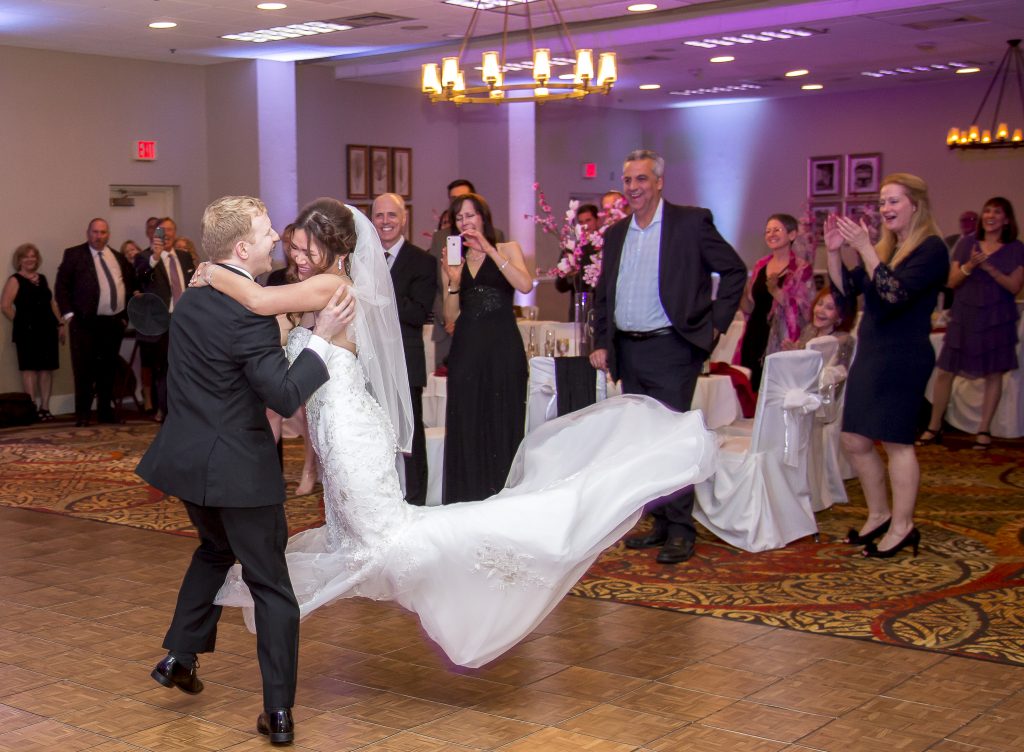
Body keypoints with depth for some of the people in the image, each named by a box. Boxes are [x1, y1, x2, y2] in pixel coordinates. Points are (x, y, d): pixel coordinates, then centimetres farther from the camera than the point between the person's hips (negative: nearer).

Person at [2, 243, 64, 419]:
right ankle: (32, 407, -1)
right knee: (30, 367, -3)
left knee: (47, 367, 5)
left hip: (47, 329, 6)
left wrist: (60, 324, 12)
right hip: (27, 331, -6)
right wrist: (20, 321, -5)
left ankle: (45, 407, 10)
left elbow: (51, 303, 19)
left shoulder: (42, 279, 16)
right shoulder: (15, 280, -2)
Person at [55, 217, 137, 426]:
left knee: (108, 369, 10)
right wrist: (68, 313, -10)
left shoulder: (119, 258, 16)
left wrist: (127, 315, 11)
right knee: (84, 369, -3)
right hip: (85, 322, -4)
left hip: (114, 322, 4)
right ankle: (82, 413, 5)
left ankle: (105, 411, 20)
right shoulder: (74, 254, 2)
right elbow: (61, 285, -3)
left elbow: (131, 285, 20)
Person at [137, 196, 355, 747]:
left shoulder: (192, 297, 6)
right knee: (271, 587, 4)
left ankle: (179, 656, 30)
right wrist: (322, 338, -19)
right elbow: (286, 396, -24)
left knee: (216, 548, 32)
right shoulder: (249, 312, -21)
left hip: (186, 457, 8)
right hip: (238, 468, -8)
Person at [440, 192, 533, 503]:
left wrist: (488, 250, -15)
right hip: (466, 351, 3)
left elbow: (525, 285, -14)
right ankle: (468, 506, 8)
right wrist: (454, 282, -7)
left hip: (503, 349, -3)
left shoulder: (507, 250, 6)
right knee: (466, 430, 2)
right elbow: (451, 316, 9)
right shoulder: (453, 260, 14)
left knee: (503, 426, 0)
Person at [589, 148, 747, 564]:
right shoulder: (616, 233, 13)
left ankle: (681, 530, 1)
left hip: (670, 348, -6)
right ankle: (659, 522, 20)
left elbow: (735, 270, -1)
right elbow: (603, 293, 19)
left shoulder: (691, 222, -5)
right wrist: (601, 342, 10)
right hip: (628, 351, 6)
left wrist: (716, 322, -6)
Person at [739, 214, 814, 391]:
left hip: (780, 342, -5)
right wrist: (741, 291, -3)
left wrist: (775, 290, -23)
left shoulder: (802, 269, -3)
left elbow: (803, 310, -12)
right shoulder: (760, 265, 13)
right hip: (754, 339, 5)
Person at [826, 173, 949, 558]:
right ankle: (879, 515, 24)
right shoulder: (883, 248, 15)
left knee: (896, 440, -2)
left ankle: (902, 526, 8)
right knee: (854, 441, 9)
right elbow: (844, 292, 12)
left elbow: (895, 293, -22)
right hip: (870, 354, 8)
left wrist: (864, 247, -23)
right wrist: (834, 250, 0)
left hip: (903, 357, -8)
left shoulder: (931, 249, -9)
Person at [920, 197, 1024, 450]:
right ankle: (934, 427, 9)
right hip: (964, 316, 1)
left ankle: (984, 430, 12)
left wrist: (989, 268, -18)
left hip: (997, 319, -1)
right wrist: (970, 266, -17)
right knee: (944, 372, -2)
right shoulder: (966, 244, 6)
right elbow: (952, 282, 2)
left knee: (994, 373, 2)